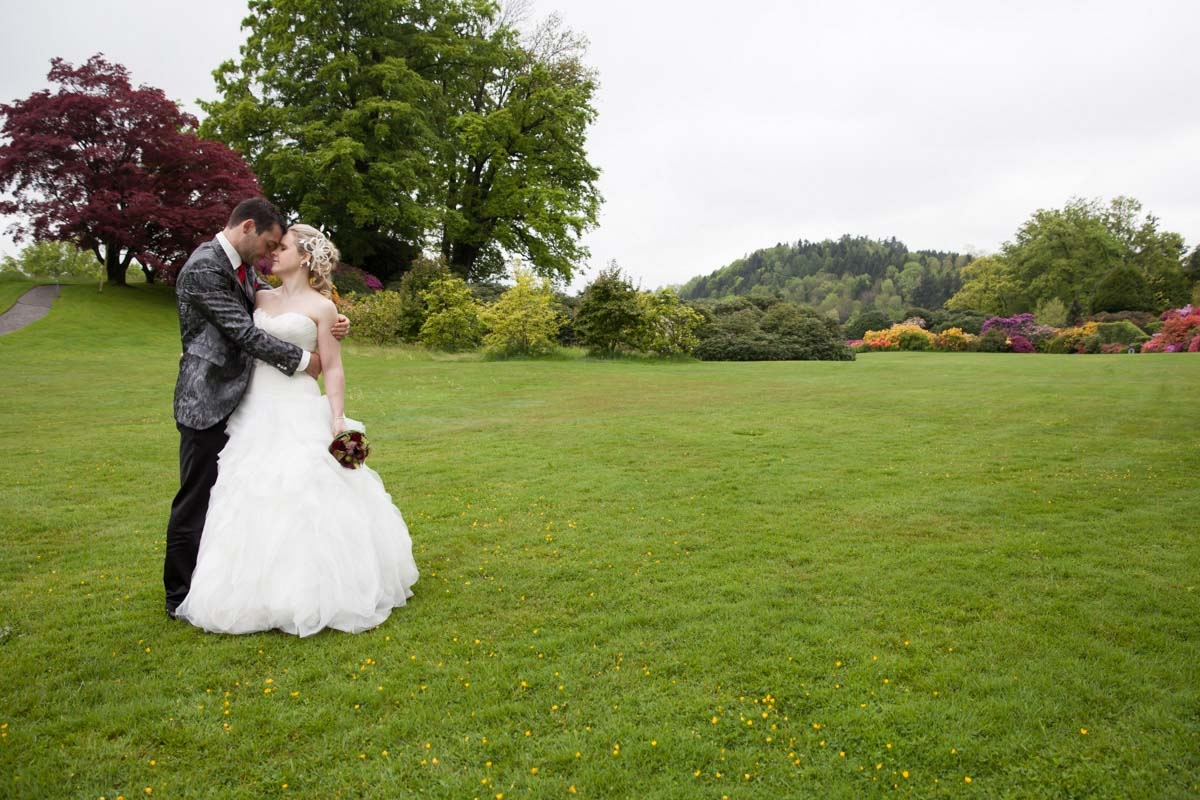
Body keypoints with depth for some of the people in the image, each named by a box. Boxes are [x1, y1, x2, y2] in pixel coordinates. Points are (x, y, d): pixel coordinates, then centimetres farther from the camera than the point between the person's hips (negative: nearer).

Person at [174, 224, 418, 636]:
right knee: (254, 498, 8)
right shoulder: (261, 299, 13)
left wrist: (338, 419, -10)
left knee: (302, 500, -5)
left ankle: (311, 595, 10)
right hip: (255, 410, 6)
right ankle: (262, 592, 21)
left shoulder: (320, 306, -1)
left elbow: (333, 369, -4)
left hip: (298, 412, -5)